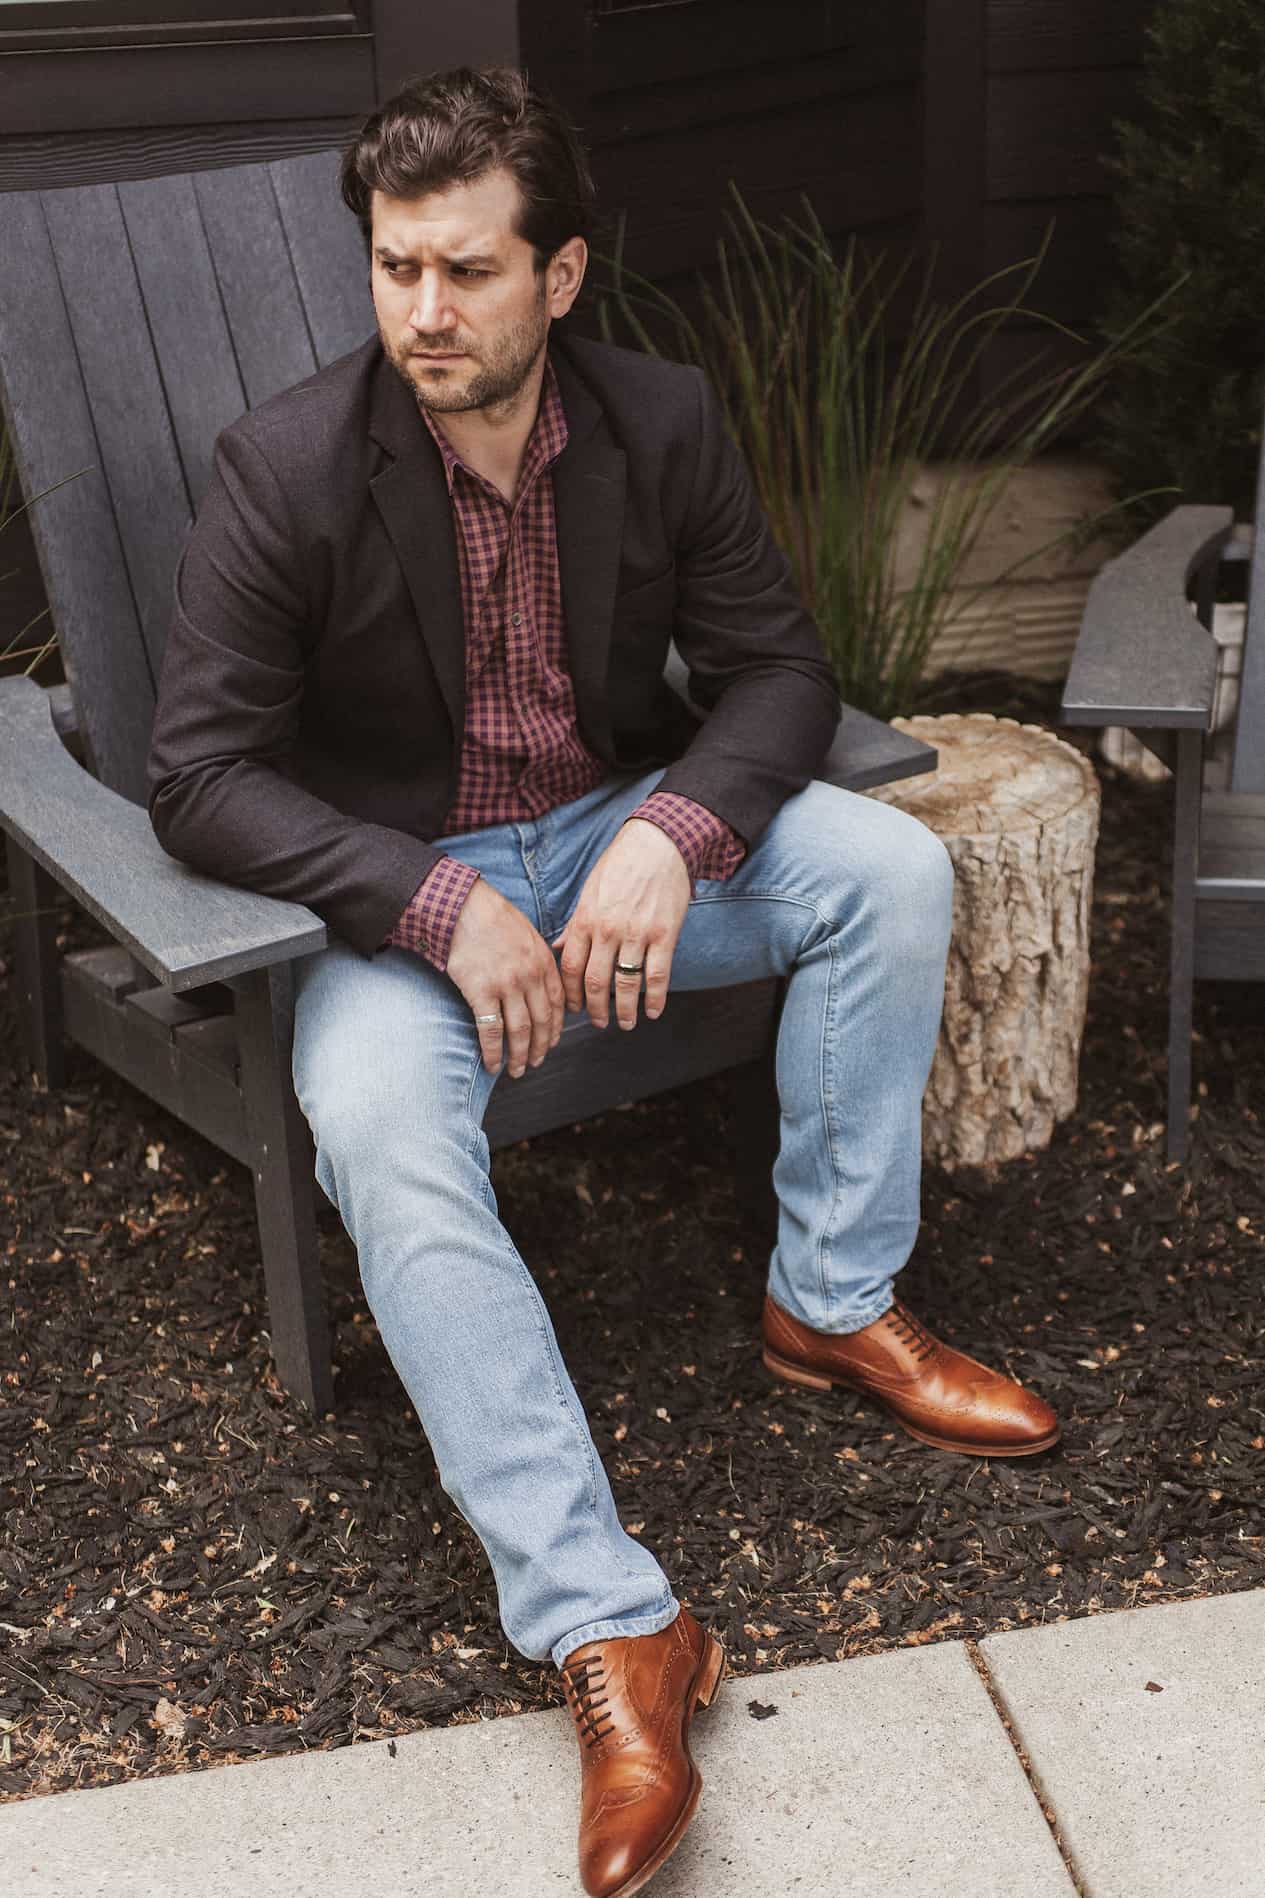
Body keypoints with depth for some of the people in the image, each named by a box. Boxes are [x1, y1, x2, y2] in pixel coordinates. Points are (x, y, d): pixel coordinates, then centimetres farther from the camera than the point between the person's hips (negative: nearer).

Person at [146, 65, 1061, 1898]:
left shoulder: (662, 422, -6)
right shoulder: (287, 469, -16)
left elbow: (779, 667, -2)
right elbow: (201, 776, -17)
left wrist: (671, 835, -23)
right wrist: (443, 905, -27)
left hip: (619, 836, 4)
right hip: (395, 889, -3)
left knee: (890, 867, -19)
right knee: (382, 1139, -33)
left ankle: (834, 1304, -1)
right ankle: (609, 1628, -31)